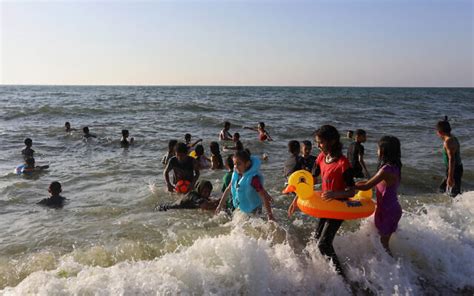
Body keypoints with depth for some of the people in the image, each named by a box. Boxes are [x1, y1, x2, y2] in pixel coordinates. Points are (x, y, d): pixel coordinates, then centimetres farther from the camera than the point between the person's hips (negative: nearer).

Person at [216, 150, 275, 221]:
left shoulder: (253, 178, -26)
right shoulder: (236, 174, -5)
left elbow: (264, 197, -28)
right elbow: (228, 189, 10)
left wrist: (270, 216, -30)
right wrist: (220, 205, 15)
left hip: (253, 211, -7)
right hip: (239, 209, 7)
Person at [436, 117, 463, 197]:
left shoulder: (448, 141, -20)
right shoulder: (453, 138, 10)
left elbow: (451, 159, -25)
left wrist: (450, 177, -26)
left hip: (454, 170, -10)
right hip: (457, 168, 10)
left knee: (454, 195, -5)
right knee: (442, 189, 20)